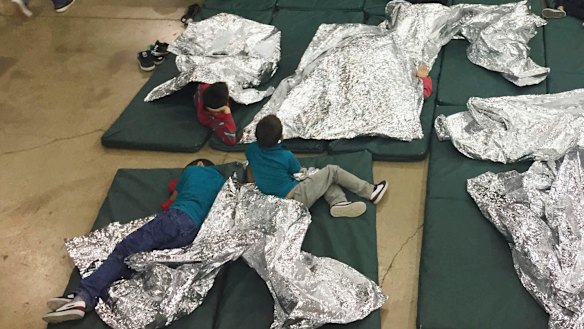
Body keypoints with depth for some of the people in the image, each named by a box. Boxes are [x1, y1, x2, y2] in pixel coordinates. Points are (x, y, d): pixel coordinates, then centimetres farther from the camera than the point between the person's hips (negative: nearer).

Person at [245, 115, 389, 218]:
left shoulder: (251, 149, -5)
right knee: (332, 171, 5)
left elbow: (250, 178, 9)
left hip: (280, 201, 7)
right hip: (296, 198, -7)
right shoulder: (286, 156, -19)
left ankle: (338, 202, -7)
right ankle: (371, 192, 11)